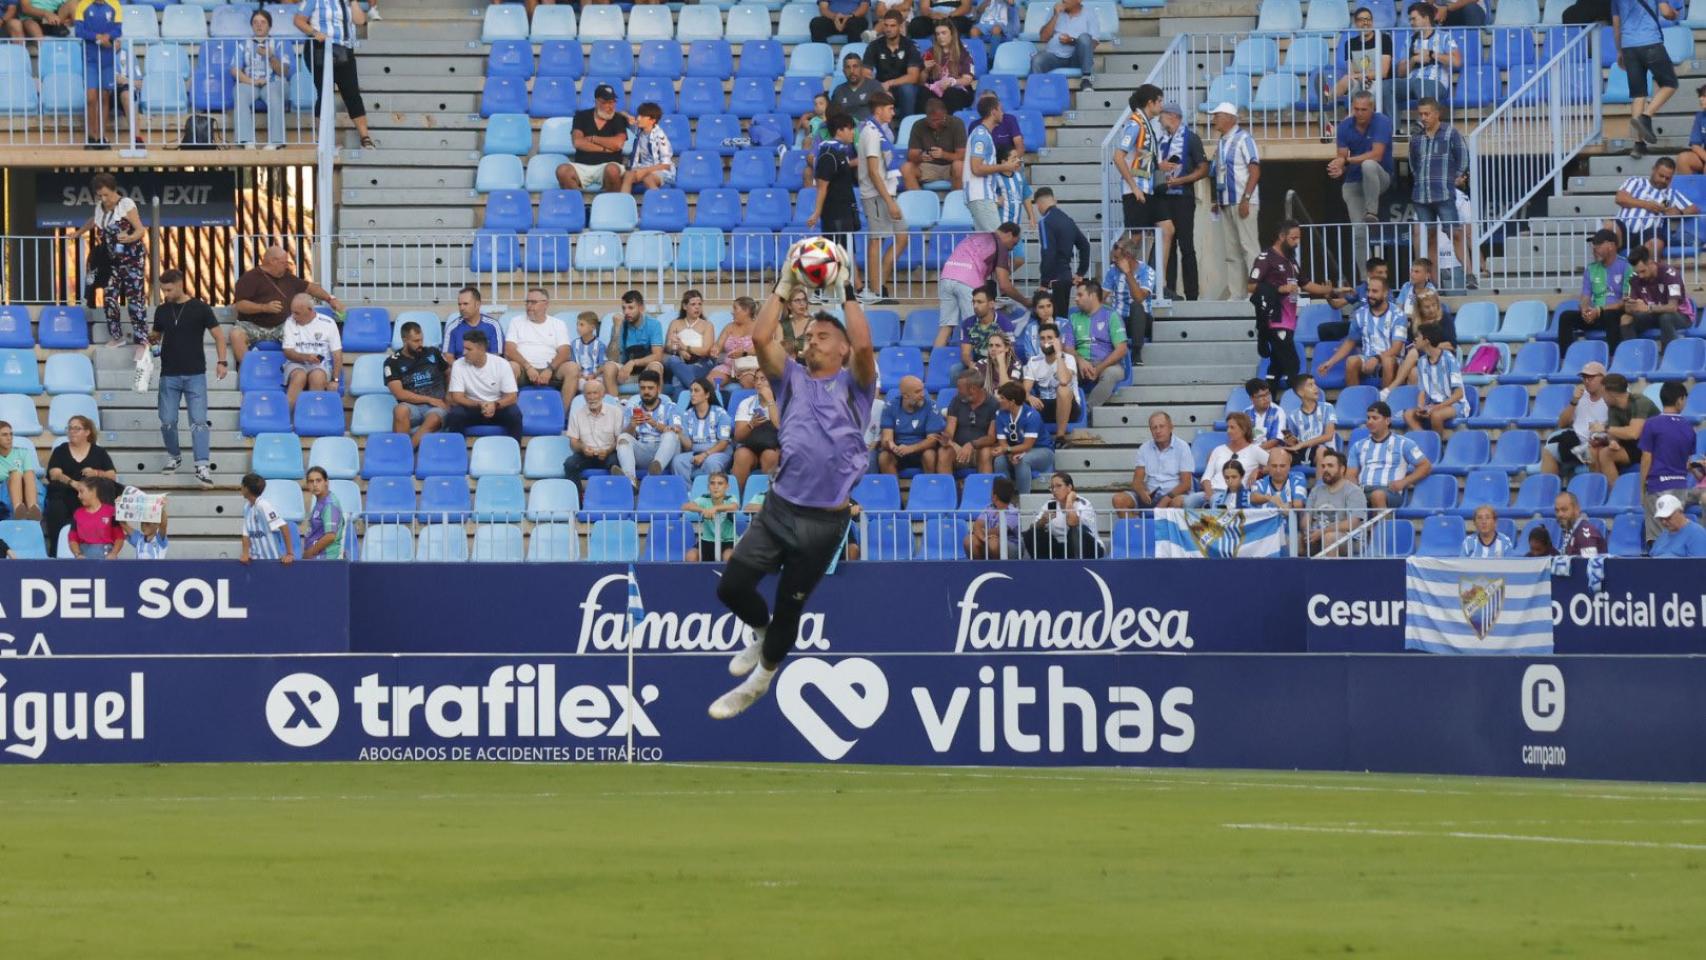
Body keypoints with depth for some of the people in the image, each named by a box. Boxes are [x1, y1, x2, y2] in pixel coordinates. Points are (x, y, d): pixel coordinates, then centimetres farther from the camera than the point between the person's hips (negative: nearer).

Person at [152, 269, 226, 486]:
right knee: (167, 421, 4)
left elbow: (218, 334, 1)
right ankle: (174, 456, 26)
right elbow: (156, 335, 22)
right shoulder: (162, 311, 7)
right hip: (169, 375, 4)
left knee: (199, 421, -10)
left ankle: (203, 466, -14)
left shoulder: (199, 309, -4)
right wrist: (151, 340, -1)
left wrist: (222, 361, -8)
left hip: (195, 374, -4)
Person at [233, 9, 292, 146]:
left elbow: (284, 72, 4)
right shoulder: (244, 45, 18)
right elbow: (235, 70, 6)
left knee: (274, 99, -37)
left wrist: (270, 57, -13)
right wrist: (251, 81, -12)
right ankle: (246, 140, -41)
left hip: (274, 83, -1)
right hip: (248, 83, 1)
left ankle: (275, 140, -41)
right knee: (241, 98, -34)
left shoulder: (279, 44, 15)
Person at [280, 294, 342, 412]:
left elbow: (337, 355, 2)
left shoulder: (327, 324, 2)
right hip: (296, 364, 0)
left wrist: (335, 380, -10)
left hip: (320, 365, 0)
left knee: (317, 376, -37)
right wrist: (306, 357, -20)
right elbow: (288, 352, 1)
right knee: (300, 376, -36)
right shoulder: (291, 323, 5)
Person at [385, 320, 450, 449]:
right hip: (412, 405, -1)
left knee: (434, 419, -37)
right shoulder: (393, 362, 2)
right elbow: (399, 393, -6)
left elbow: (449, 373, 27)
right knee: (400, 410, -38)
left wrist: (448, 398, 13)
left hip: (436, 406, 1)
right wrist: (429, 400, -8)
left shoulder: (433, 353, 11)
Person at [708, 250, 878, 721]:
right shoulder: (792, 378, 12)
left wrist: (847, 293, -6)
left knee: (789, 607, 9)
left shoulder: (853, 384, 4)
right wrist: (784, 286, 0)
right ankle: (761, 633, 31)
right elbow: (761, 338, -3)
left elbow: (864, 346, -16)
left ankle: (759, 681, 30)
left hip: (825, 520, -3)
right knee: (732, 586, -2)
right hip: (779, 507, 3)